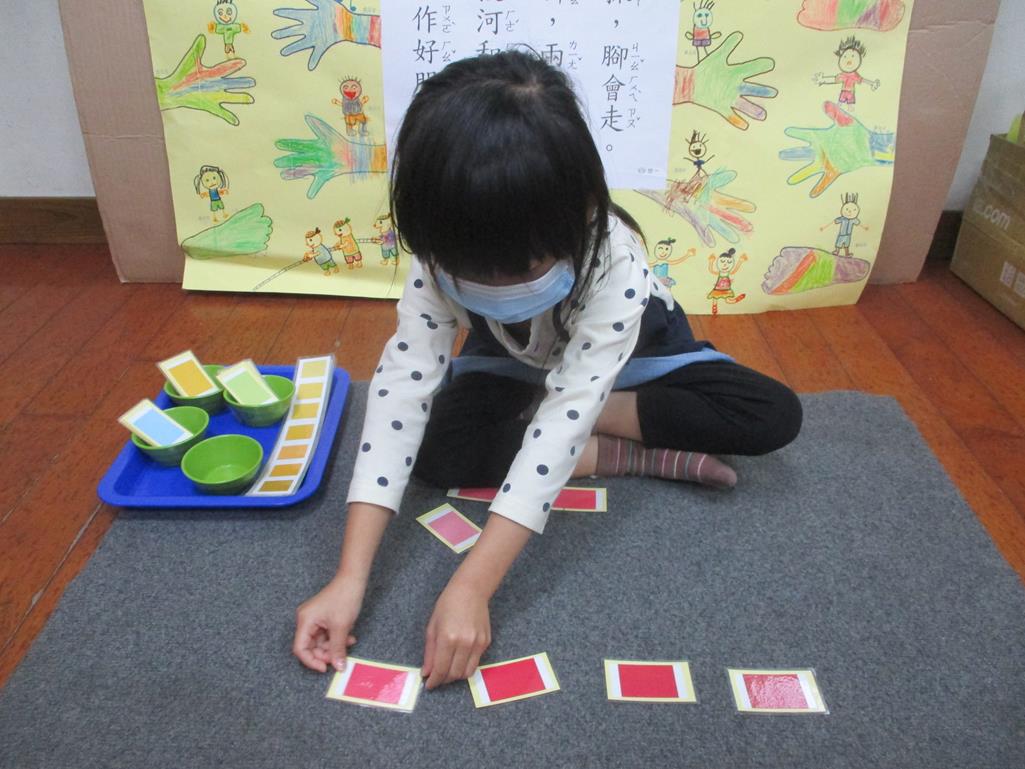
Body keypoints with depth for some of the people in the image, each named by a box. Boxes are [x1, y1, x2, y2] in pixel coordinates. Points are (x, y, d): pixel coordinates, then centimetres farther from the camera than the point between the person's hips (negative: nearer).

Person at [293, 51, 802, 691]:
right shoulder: (443, 259, -33)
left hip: (634, 355, -1)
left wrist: (470, 589, -53)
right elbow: (401, 388, -37)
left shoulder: (614, 266, -42)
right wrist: (351, 577, -44)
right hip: (514, 363, 2)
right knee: (435, 451, -28)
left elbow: (565, 418, -47)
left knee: (775, 417, -23)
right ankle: (630, 456, -15)